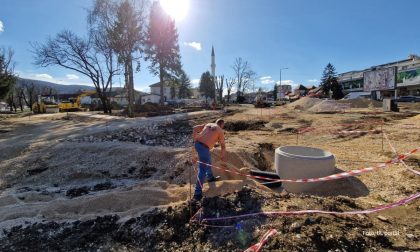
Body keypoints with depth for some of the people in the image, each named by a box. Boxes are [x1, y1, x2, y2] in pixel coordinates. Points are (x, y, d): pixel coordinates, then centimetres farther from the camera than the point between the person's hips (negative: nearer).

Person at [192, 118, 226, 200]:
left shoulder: (208, 124, 21)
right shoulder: (220, 131, 6)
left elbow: (195, 128, 13)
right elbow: (223, 146, 10)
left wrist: (194, 141, 14)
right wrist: (222, 156, 27)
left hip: (197, 144, 8)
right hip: (204, 147, -7)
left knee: (208, 158, 31)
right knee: (203, 170, -1)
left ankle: (210, 177, 49)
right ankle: (197, 193, 1)